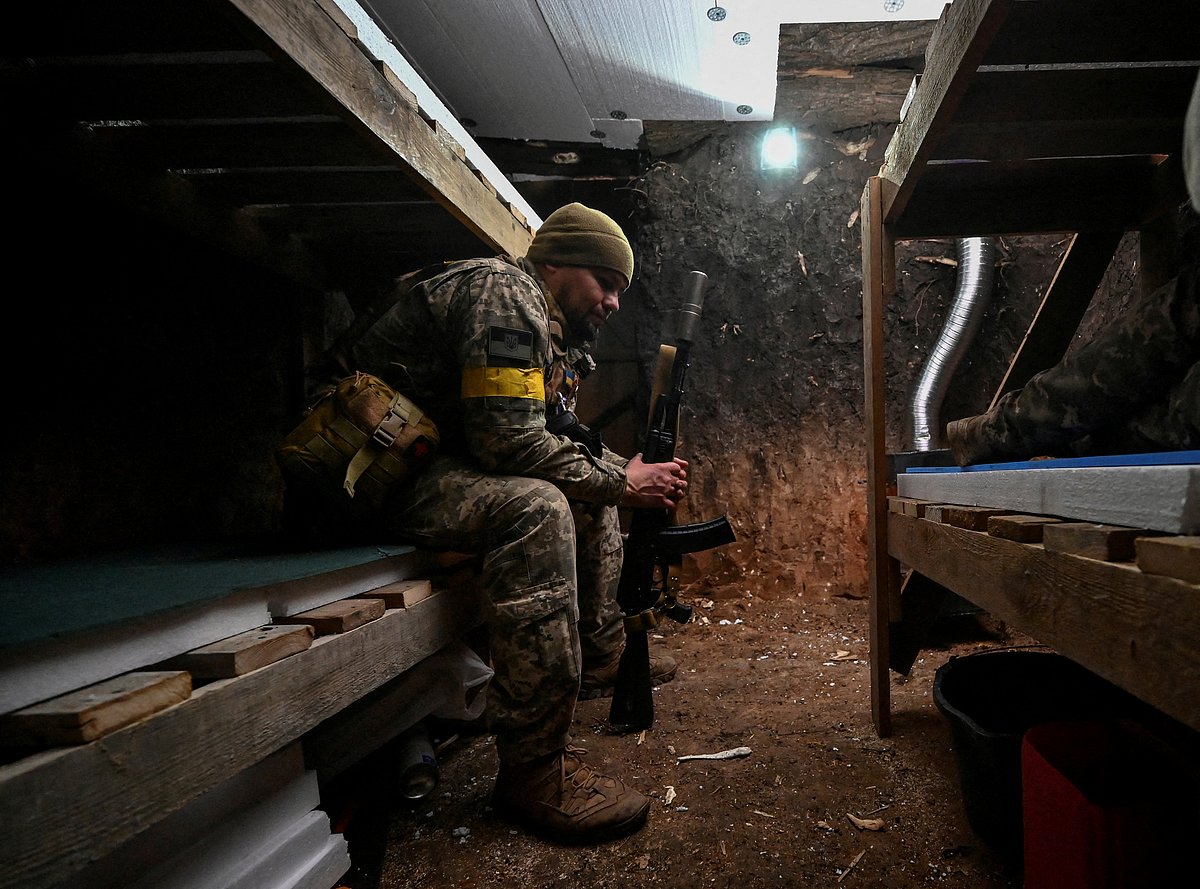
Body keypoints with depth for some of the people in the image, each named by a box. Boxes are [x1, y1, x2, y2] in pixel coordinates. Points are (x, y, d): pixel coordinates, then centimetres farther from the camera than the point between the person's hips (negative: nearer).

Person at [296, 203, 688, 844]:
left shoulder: (558, 335, 17)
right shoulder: (503, 290, -15)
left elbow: (559, 442, 15)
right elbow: (507, 437, -25)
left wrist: (626, 473, -3)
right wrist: (621, 482, -16)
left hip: (440, 464, 11)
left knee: (590, 489, 15)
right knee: (535, 507, -34)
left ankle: (601, 655, 25)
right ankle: (534, 772, -30)